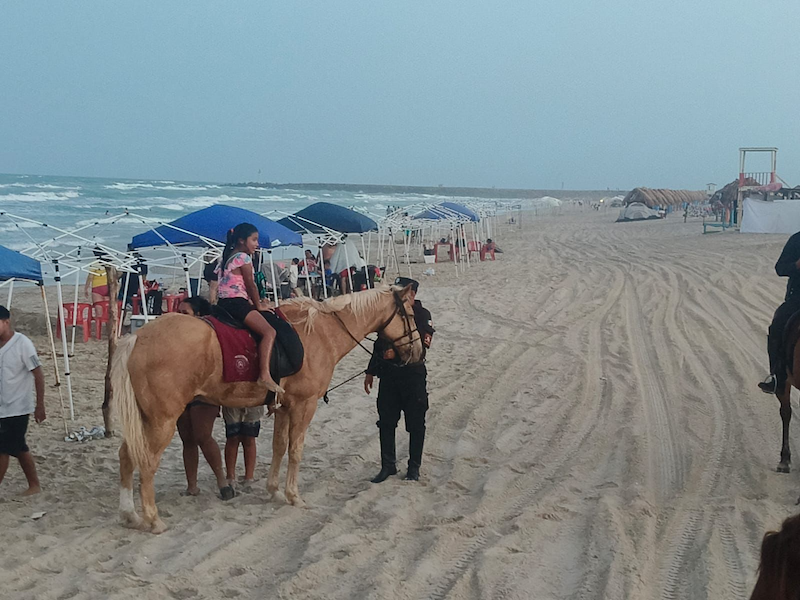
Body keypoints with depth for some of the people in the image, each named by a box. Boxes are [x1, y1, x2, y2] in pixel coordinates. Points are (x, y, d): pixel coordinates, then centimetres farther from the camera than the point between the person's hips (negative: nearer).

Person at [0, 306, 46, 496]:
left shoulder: (22, 344, -13)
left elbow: (38, 374, -12)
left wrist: (40, 405, -13)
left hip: (17, 408, -7)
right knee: (19, 449, 12)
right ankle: (34, 486, 22)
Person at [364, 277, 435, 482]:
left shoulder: (422, 315, -8)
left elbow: (422, 344, -20)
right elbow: (380, 344, 16)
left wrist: (397, 352, -32)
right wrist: (370, 372, 18)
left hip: (413, 375, -5)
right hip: (389, 374, 5)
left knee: (415, 424, 5)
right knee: (386, 422, 7)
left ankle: (414, 466, 17)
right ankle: (388, 465, 17)